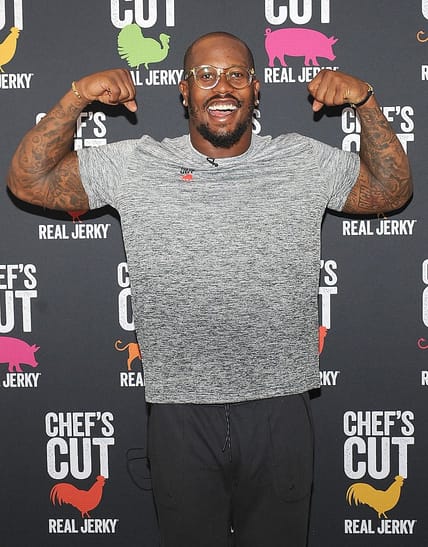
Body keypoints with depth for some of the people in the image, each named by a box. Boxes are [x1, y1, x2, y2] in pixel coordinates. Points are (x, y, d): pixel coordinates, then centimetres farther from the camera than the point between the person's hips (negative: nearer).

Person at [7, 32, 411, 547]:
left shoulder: (304, 162, 3)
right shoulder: (134, 165, 0)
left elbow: (392, 190, 9)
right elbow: (29, 180, 2)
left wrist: (366, 102, -3)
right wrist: (78, 96, -9)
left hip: (279, 409, 1)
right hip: (180, 413, 0)